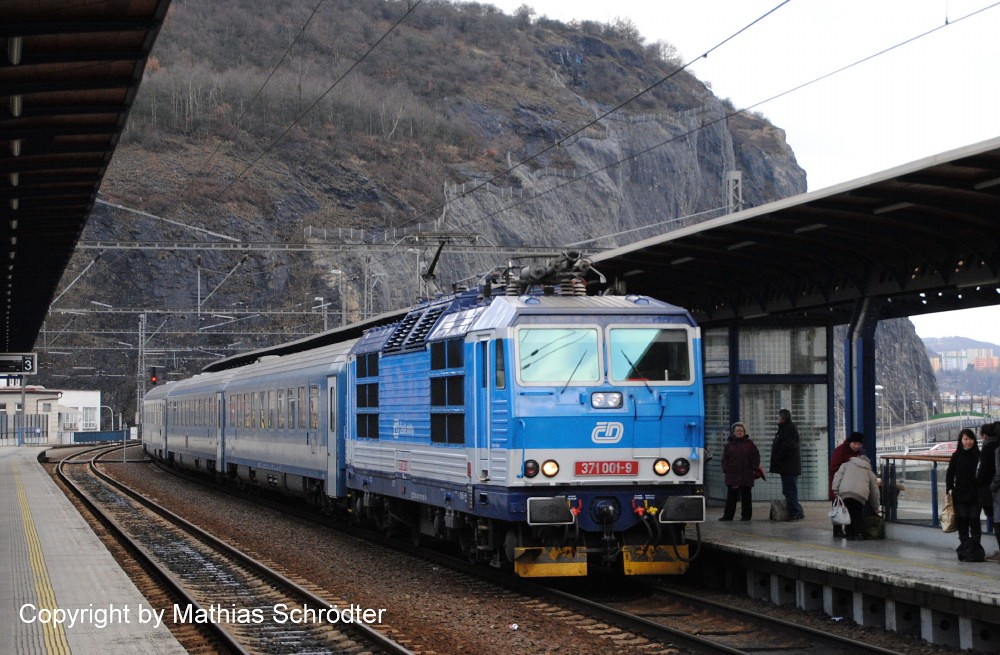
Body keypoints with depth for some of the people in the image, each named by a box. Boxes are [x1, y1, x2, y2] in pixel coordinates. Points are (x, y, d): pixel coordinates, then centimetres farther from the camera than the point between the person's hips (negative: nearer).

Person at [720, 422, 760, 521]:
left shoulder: (749, 443, 5)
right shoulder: (729, 444, 9)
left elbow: (756, 456, 6)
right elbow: (725, 459, 11)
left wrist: (754, 468, -3)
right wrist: (726, 470, -1)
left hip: (746, 475, -1)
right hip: (732, 474, 1)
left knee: (746, 496, 4)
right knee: (731, 496, 2)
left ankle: (746, 515, 11)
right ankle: (728, 515, 4)